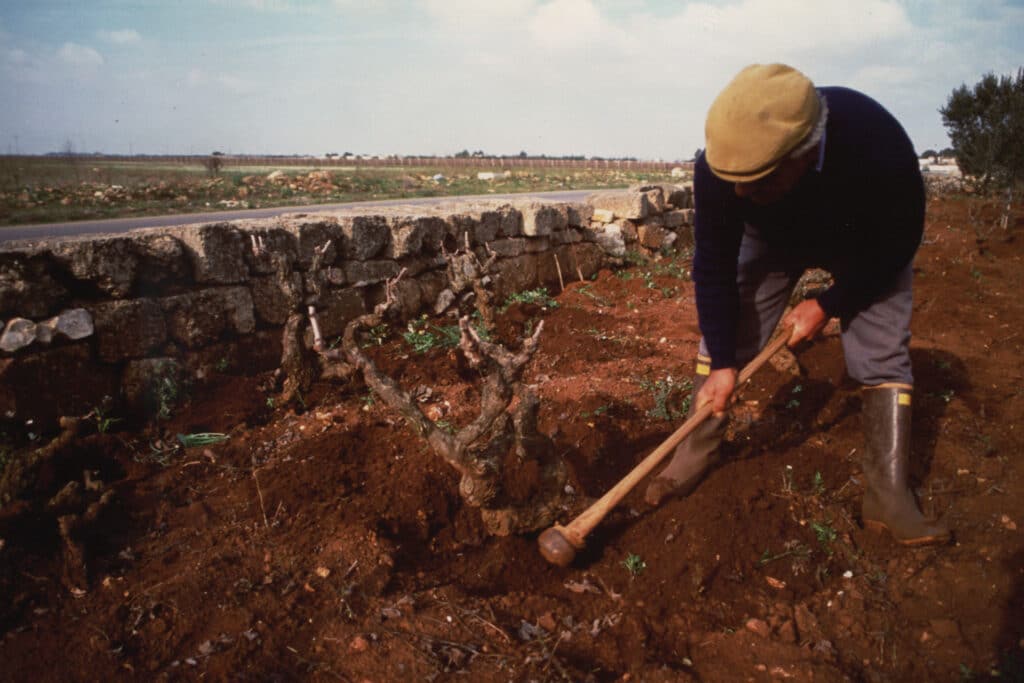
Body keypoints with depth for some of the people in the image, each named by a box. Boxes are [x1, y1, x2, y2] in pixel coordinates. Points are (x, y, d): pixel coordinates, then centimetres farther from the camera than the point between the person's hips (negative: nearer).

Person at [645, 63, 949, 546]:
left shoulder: (879, 144, -43)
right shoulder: (719, 167, -37)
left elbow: (896, 244, -23)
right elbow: (714, 268, -24)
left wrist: (829, 305, -23)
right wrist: (723, 362, -24)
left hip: (867, 249, -1)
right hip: (772, 239, 2)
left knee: (883, 354, -11)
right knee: (719, 337, -6)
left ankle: (888, 496, -3)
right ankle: (692, 459, 7)